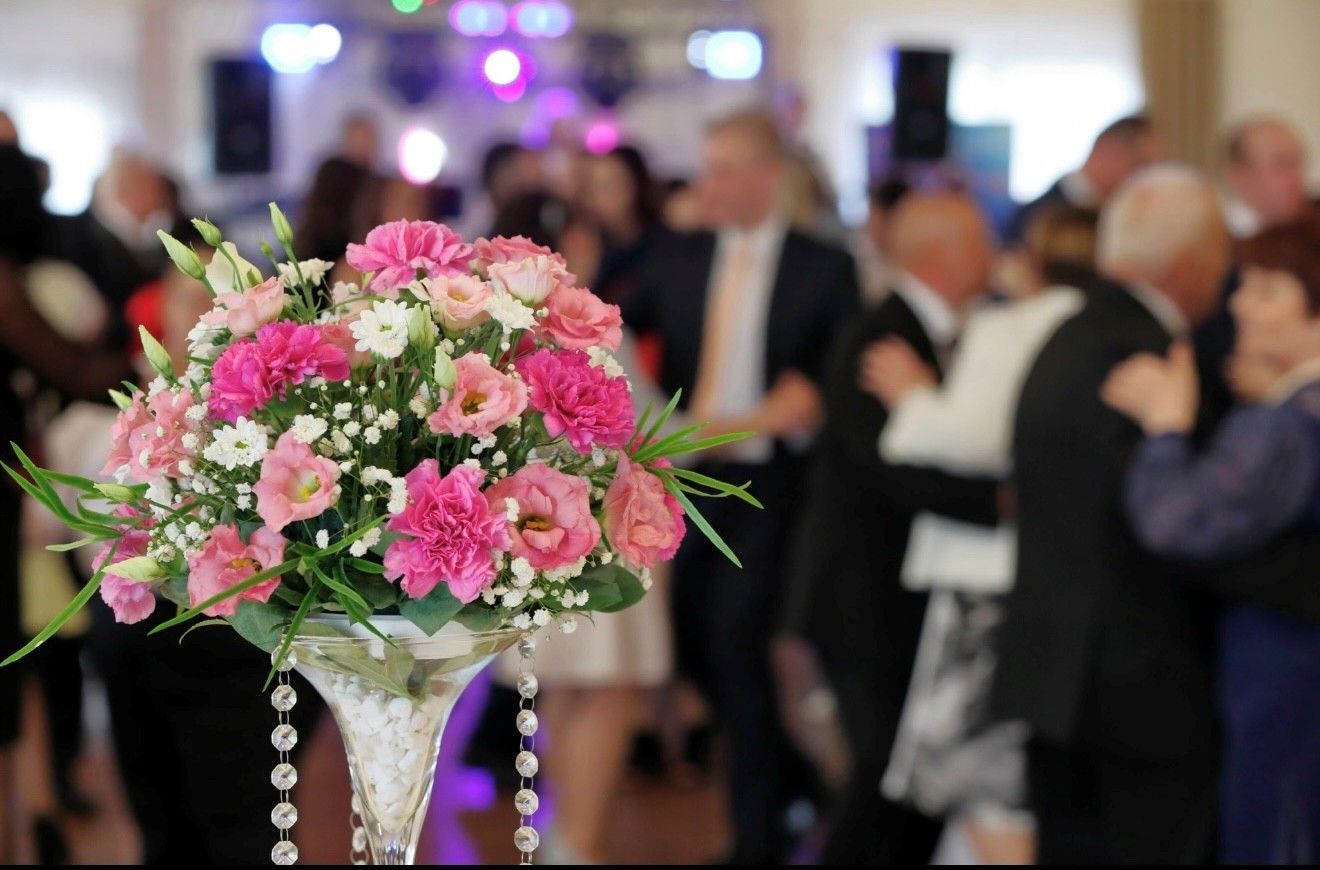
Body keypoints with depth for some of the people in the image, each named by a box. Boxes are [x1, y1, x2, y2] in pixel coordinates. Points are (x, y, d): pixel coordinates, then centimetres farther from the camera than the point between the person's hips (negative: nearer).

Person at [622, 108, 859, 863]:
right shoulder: (677, 259, 9)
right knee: (692, 648, 10)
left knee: (737, 649, -10)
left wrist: (811, 399, -20)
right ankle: (789, 774, 33)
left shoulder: (824, 268, -2)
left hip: (766, 486, -5)